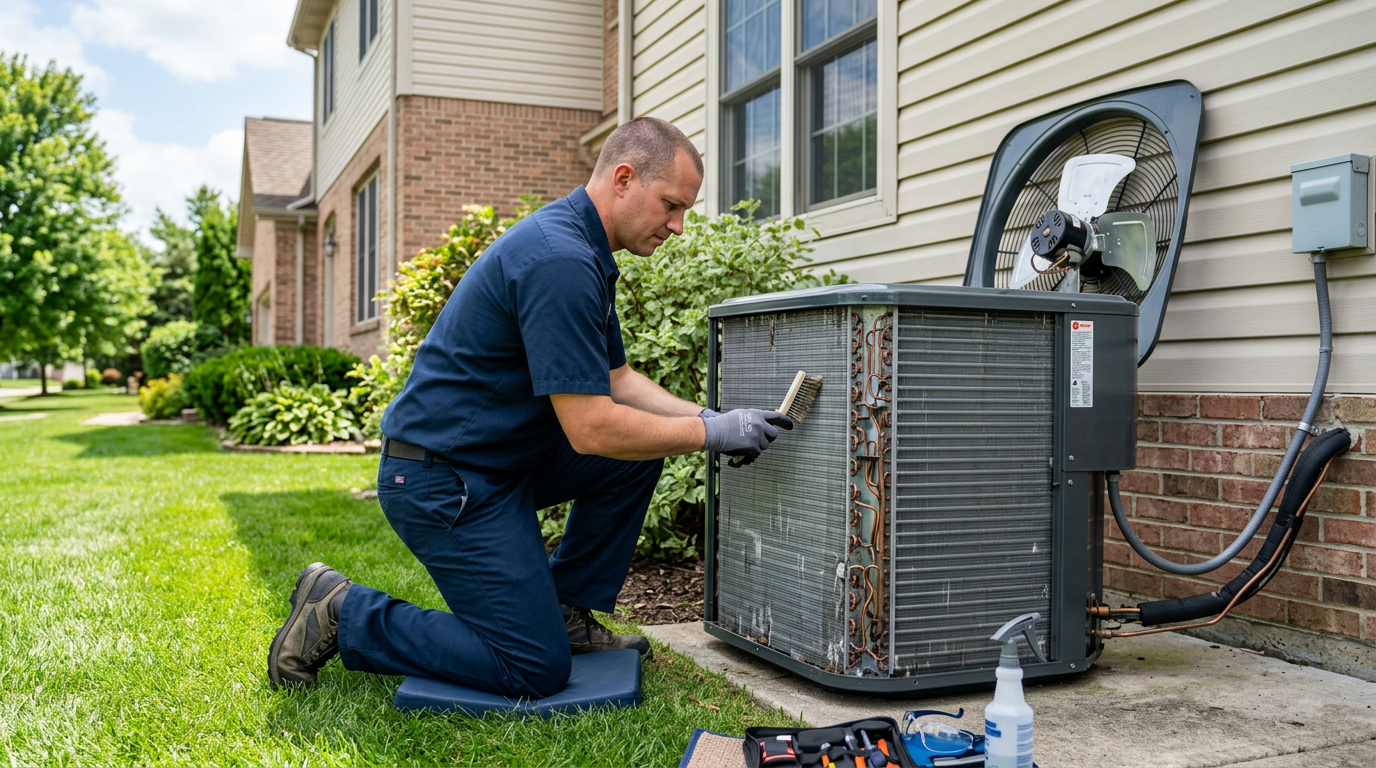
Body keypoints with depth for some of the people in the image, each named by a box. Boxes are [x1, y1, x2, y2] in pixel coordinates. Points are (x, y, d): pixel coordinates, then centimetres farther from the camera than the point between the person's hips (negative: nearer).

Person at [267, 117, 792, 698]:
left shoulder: (585, 253, 10)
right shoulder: (560, 261, -24)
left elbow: (615, 380, 15)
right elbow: (591, 428, -25)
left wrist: (709, 417, 1)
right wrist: (712, 434, -15)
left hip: (501, 454, 10)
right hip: (439, 478, -10)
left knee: (640, 449, 5)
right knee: (536, 668, -7)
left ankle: (566, 612, 15)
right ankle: (343, 614, 4)